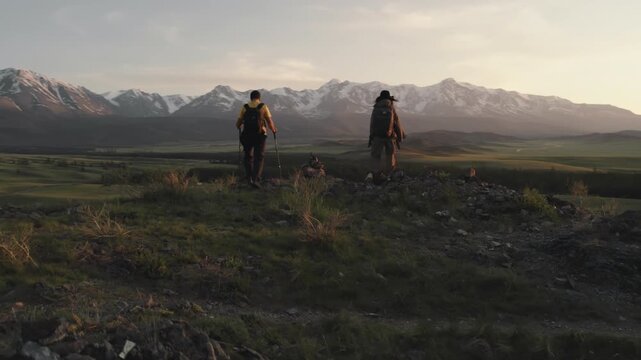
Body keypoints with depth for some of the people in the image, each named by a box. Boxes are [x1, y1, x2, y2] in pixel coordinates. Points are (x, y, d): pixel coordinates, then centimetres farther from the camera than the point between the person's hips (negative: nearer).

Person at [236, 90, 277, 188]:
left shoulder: (244, 107, 4)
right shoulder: (263, 107, -1)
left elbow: (238, 123, 5)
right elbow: (270, 122, -4)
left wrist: (239, 126, 28)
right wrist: (273, 130, 16)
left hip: (247, 136, 2)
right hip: (260, 136, -2)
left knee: (248, 157, 19)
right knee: (259, 158, 4)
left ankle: (249, 179, 18)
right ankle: (256, 179, -9)